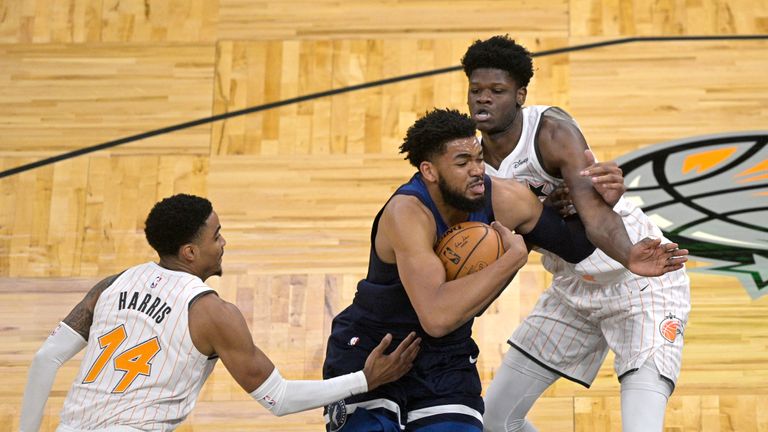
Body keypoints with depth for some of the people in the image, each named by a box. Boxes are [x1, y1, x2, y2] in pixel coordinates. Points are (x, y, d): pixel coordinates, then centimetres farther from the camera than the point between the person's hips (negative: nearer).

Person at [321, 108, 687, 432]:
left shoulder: (505, 199, -11)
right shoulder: (407, 213, -29)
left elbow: (573, 241, 10)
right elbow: (437, 317, -42)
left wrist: (625, 256, -9)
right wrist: (513, 257, -34)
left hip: (447, 362, 5)